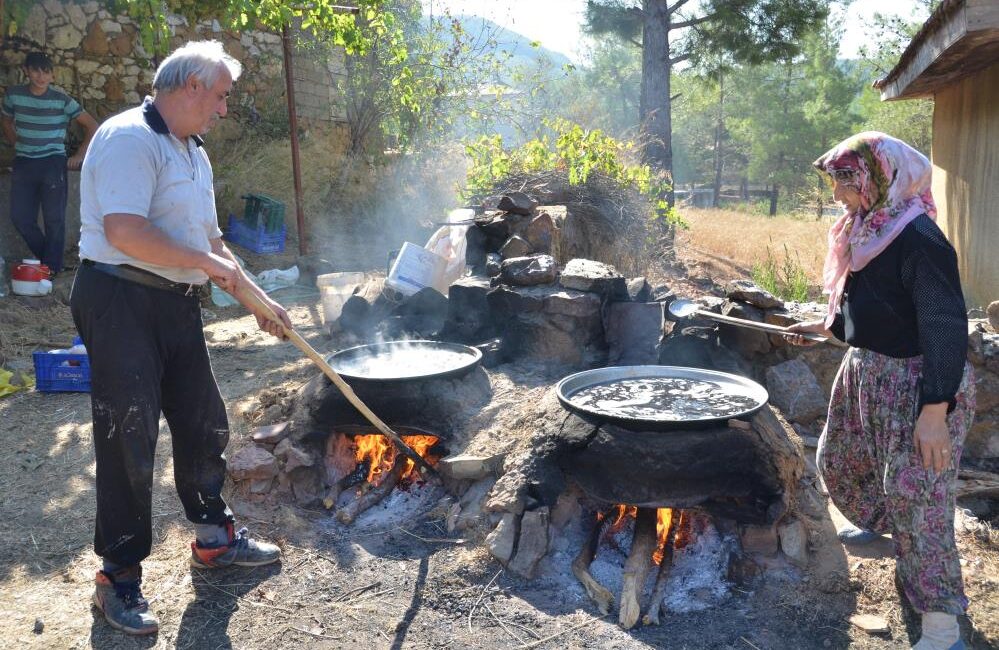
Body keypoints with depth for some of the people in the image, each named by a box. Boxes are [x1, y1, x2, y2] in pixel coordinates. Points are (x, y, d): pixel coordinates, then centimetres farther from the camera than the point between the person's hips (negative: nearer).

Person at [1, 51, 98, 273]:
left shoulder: (62, 100, -7)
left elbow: (92, 126, -1)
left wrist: (79, 155, -4)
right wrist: (19, 147, 16)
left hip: (52, 163, -3)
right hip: (23, 164, 4)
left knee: (54, 219, -1)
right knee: (20, 218, 4)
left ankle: (51, 268, 9)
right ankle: (46, 258, 23)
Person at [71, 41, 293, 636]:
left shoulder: (194, 153, 17)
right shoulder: (130, 138, -14)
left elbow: (211, 245, 21)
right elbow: (125, 233, -27)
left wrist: (258, 299, 15)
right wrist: (208, 263, -17)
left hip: (177, 304, 9)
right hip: (121, 302, -9)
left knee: (204, 424, 16)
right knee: (129, 441, -2)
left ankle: (215, 537, 35)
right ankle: (120, 578, 14)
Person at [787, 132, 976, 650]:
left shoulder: (918, 239, -24)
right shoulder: (867, 232, 5)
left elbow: (945, 328, -27)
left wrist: (935, 413, -29)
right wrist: (824, 326, 25)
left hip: (916, 385, -9)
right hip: (866, 374, 10)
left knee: (916, 494, -6)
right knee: (838, 461, 22)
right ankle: (880, 526, 53)